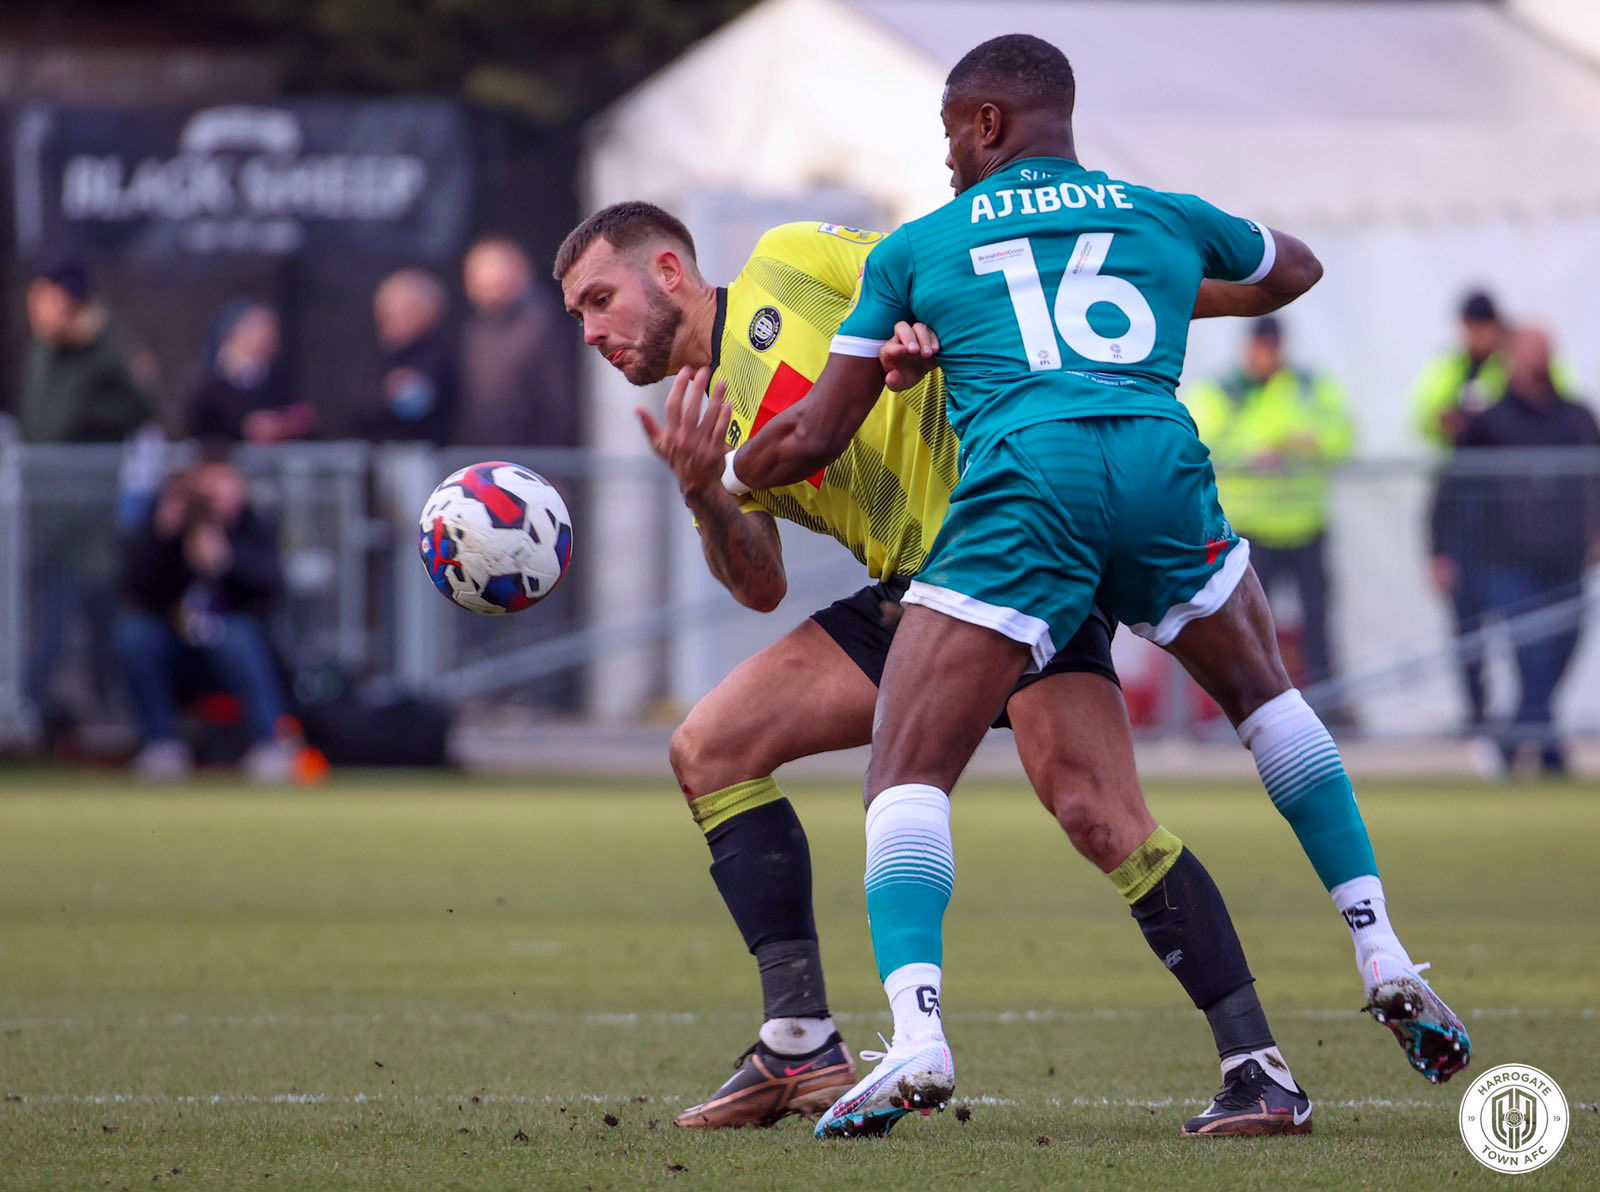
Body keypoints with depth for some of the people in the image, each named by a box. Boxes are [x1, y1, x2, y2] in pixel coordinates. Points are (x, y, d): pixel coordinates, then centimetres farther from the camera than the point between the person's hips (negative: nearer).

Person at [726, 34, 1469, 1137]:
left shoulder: (918, 247, 21)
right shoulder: (1165, 218, 27)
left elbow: (813, 437, 20)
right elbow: (1296, 269, 50)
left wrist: (719, 481, 40)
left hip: (1023, 480, -3)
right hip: (1162, 468, 3)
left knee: (909, 774, 0)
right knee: (1265, 693, 30)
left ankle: (915, 1034, -22)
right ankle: (1386, 961, 24)